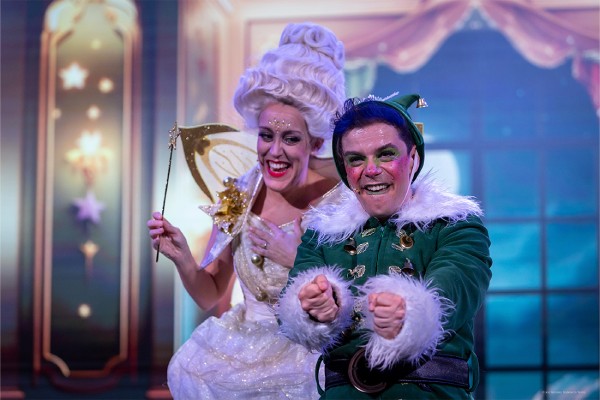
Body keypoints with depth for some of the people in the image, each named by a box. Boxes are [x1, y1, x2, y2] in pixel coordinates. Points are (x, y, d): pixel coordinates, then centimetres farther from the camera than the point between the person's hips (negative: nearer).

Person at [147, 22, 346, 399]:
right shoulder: (239, 195, -2)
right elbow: (209, 297, 6)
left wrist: (298, 259, -23)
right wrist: (183, 259, -13)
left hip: (311, 355, -3)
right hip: (245, 349, 4)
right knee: (190, 369, -16)